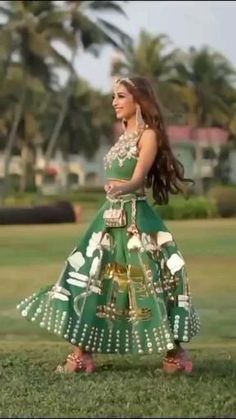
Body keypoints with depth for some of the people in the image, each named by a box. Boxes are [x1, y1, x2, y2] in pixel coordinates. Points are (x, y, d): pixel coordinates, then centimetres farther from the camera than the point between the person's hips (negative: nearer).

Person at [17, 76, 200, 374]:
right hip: (110, 217, 8)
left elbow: (138, 179, -22)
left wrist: (121, 189, -41)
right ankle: (82, 355, 7)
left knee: (150, 282, -6)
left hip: (135, 217, -8)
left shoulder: (148, 135, -8)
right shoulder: (124, 136, 16)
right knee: (91, 281, 4)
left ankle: (175, 354, 3)